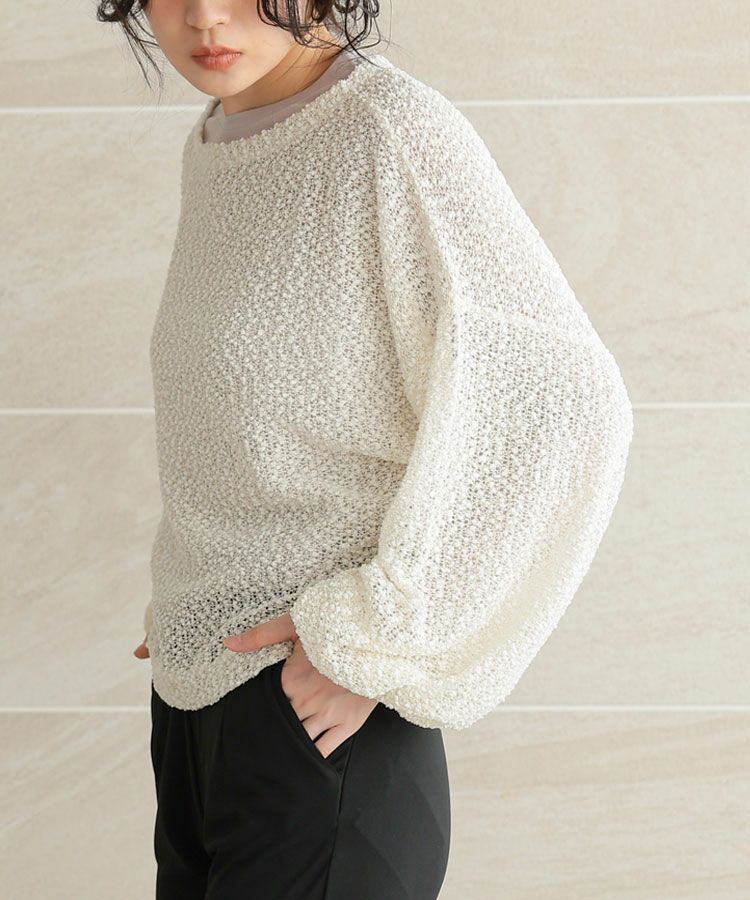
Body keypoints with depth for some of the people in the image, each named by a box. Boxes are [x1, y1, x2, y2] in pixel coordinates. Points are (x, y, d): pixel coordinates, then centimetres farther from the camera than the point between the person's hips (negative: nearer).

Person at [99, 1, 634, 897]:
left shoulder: (395, 131, -16)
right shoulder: (211, 145, 8)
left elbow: (566, 404, -20)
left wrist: (380, 633, -17)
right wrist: (184, 588, 12)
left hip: (317, 698, -8)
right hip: (196, 676, 8)